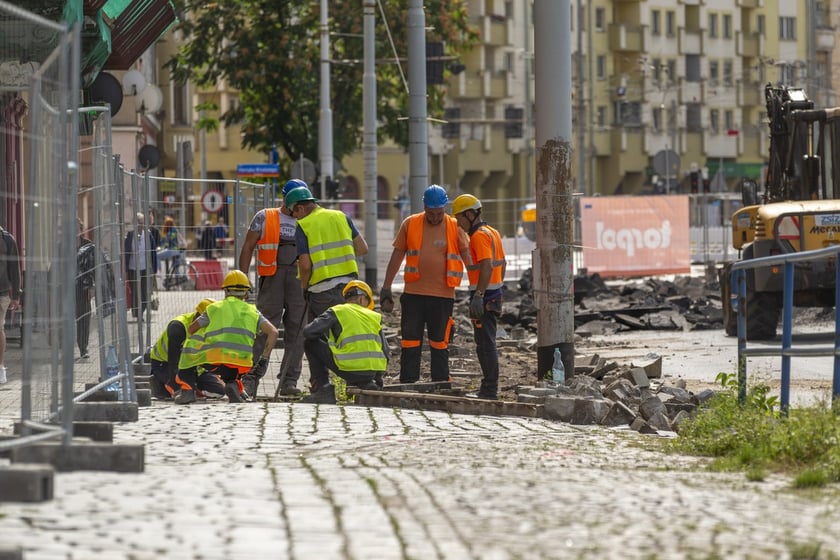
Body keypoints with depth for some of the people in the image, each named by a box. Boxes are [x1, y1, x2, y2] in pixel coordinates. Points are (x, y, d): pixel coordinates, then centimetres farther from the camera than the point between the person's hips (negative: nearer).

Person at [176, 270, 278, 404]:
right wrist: (264, 361, 12)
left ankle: (187, 389, 14)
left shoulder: (214, 308, 17)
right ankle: (234, 385, 0)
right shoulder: (252, 311, 20)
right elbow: (273, 332, 9)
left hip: (214, 362, -2)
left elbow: (191, 330, 20)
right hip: (242, 367, 2)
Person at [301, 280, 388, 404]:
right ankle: (367, 385, 14)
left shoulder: (336, 311, 8)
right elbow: (385, 351, 17)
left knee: (311, 344, 15)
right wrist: (378, 378, 30)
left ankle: (324, 390, 11)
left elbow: (308, 332, -1)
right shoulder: (374, 316, 18)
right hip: (375, 371, 5)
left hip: (350, 369, -5)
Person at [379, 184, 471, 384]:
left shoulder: (455, 228, 1)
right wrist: (386, 288, 8)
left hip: (443, 295, -1)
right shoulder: (410, 224, 4)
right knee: (410, 343, 3)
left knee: (439, 344, 5)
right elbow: (397, 257, 10)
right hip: (413, 293, 1)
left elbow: (468, 257, 0)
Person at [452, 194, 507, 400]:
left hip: (484, 297, -10)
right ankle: (489, 387, 20)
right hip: (494, 295, 10)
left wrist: (479, 295, -28)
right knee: (487, 343, 15)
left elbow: (487, 266, -25)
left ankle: (489, 390, -7)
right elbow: (502, 263, 23)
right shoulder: (492, 232, 16)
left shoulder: (479, 236, -15)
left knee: (485, 344, -8)